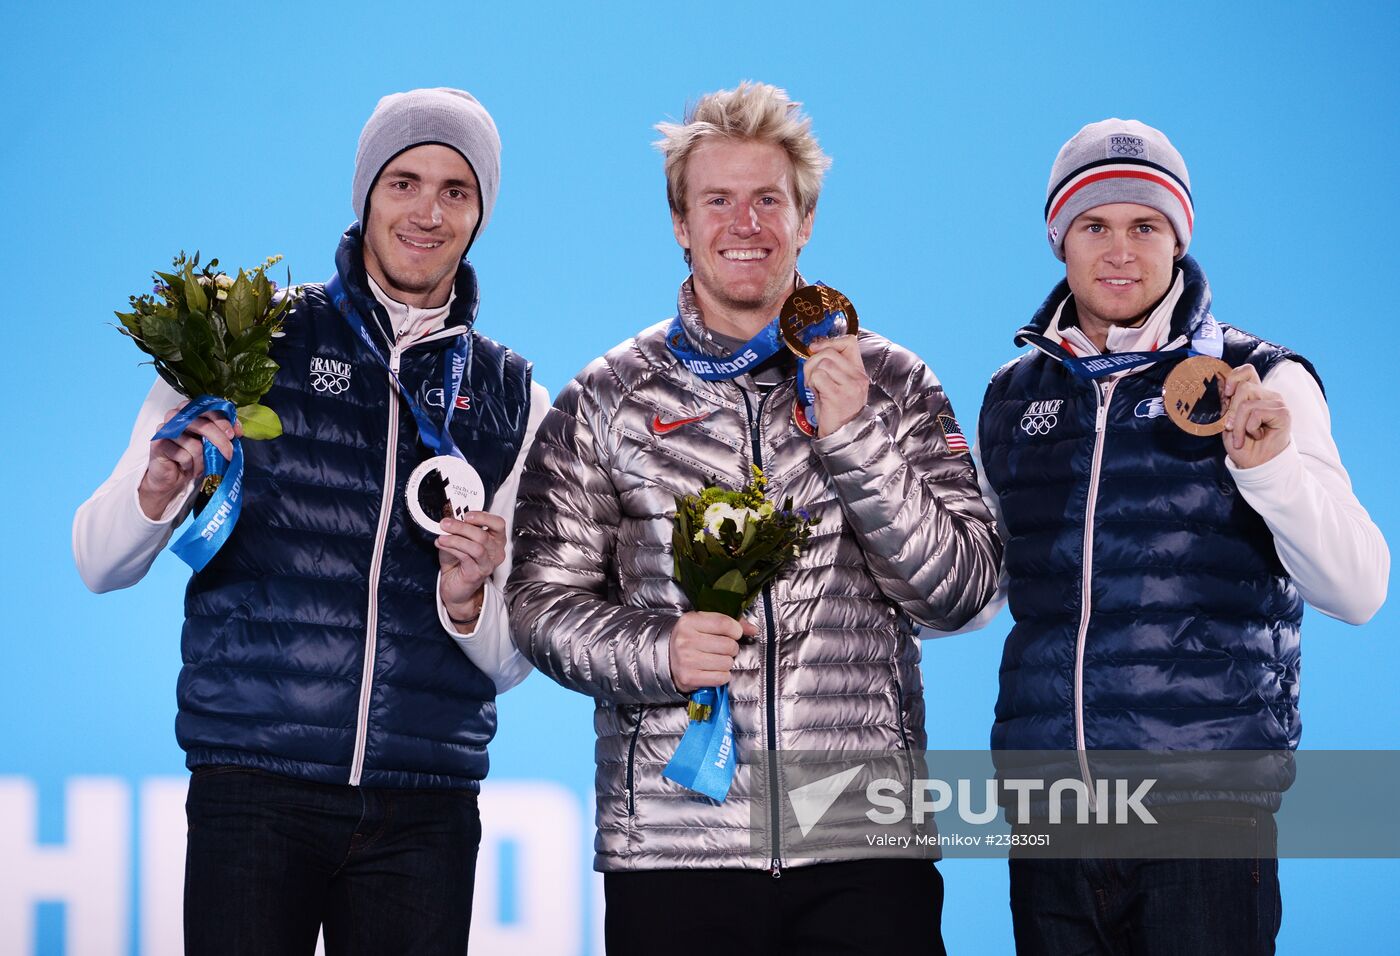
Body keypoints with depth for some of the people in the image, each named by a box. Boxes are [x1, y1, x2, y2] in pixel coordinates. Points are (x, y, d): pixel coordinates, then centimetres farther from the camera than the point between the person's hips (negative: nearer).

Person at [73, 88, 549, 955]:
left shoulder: (517, 404, 13)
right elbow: (100, 565, 3)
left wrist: (469, 601, -7)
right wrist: (162, 486, -17)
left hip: (426, 809, 2)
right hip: (255, 784, -2)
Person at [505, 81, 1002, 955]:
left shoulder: (892, 384, 9)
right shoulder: (609, 400, 8)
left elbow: (962, 591, 2)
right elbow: (544, 598, 6)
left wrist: (855, 438, -9)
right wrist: (656, 651, -13)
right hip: (671, 841, 0)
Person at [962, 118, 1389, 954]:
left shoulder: (1261, 382, 1)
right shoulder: (1015, 397, 13)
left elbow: (1358, 592, -8)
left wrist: (1274, 467, -23)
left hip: (1206, 800, -4)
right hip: (1048, 803, 4)